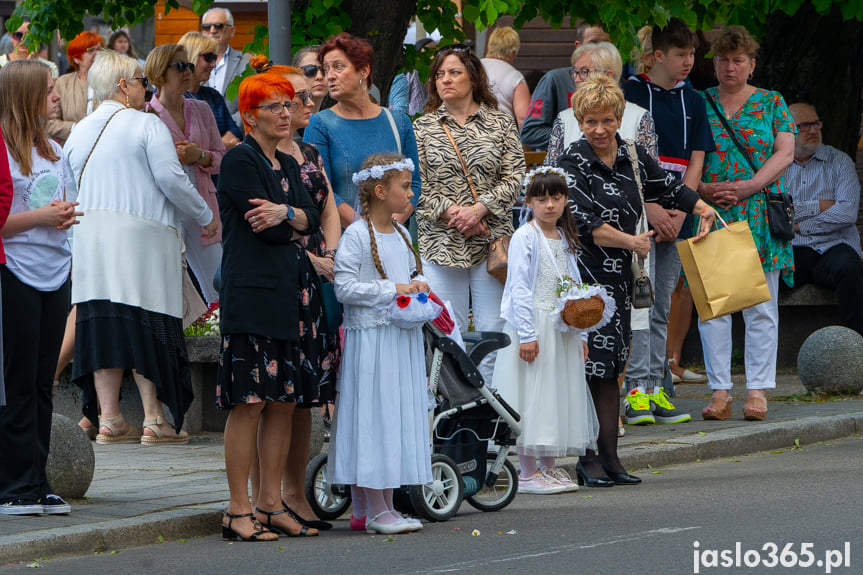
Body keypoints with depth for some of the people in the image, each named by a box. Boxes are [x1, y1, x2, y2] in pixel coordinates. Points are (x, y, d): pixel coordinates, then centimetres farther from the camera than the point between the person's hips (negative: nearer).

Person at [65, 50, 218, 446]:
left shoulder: (79, 133, 14)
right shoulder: (145, 124, -5)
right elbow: (170, 178, -11)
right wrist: (205, 217, 1)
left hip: (88, 237, 6)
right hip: (141, 233, -6)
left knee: (103, 325, 4)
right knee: (146, 325, -3)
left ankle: (109, 418, 2)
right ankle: (154, 420, -5)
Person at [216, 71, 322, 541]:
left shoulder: (288, 166, 20)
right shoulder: (239, 160, -5)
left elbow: (312, 217, 7)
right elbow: (265, 230, -12)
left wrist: (286, 215, -12)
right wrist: (298, 226, 4)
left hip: (292, 290, 8)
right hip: (252, 291, -8)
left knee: (285, 400, 6)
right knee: (251, 401, -9)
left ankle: (271, 504, 11)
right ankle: (238, 510, -6)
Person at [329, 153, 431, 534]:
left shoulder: (401, 234, 14)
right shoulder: (357, 235, -11)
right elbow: (344, 287, -18)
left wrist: (418, 287, 4)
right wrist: (392, 289, -18)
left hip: (403, 338, 8)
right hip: (370, 340, -8)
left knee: (400, 415, 9)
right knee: (374, 417, -6)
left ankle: (382, 507, 15)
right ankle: (374, 511, -2)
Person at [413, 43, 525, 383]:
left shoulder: (500, 123, 7)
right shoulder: (423, 128, 8)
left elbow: (514, 177, 0)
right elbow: (416, 184, 2)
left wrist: (478, 209, -12)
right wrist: (449, 212, -11)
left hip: (492, 239, 0)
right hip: (441, 241, 0)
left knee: (492, 330, -2)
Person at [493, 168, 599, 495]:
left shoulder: (564, 238, 13)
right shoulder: (525, 237, -9)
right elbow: (519, 287, -13)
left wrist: (580, 333, 13)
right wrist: (526, 334, -18)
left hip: (561, 330, 7)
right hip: (533, 325, -7)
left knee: (557, 396, 10)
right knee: (532, 397, -6)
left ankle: (548, 468, 18)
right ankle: (527, 473, -2)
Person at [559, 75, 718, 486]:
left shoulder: (632, 157, 9)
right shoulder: (574, 163, -9)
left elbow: (668, 188, 28)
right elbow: (585, 224, -16)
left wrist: (703, 208, 19)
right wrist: (633, 242, -14)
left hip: (619, 276, 6)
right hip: (583, 277, -6)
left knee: (610, 368, 7)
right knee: (588, 367, -9)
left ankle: (610, 456, 10)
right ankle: (588, 460, -4)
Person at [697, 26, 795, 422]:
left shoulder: (771, 103, 9)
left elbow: (785, 154, 0)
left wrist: (746, 187, -12)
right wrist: (703, 188, -11)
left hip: (760, 213, -1)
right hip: (710, 213, 1)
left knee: (761, 306, -2)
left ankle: (758, 390, 0)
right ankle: (720, 392, 1)